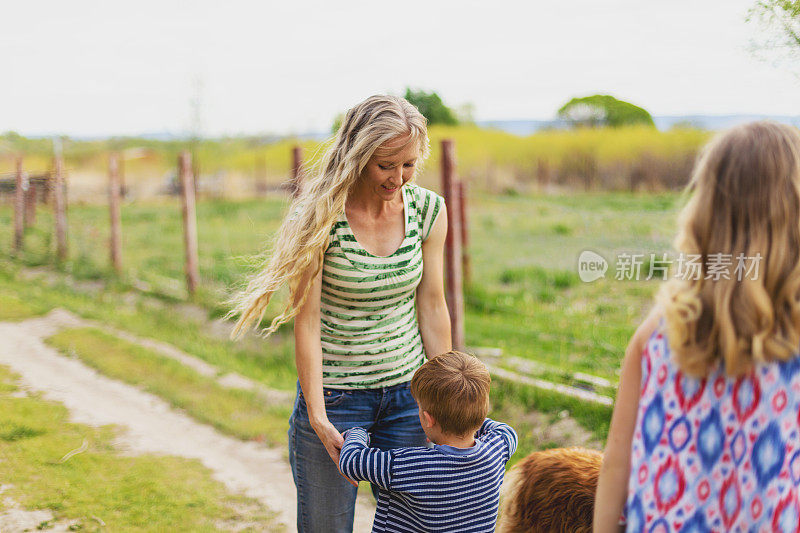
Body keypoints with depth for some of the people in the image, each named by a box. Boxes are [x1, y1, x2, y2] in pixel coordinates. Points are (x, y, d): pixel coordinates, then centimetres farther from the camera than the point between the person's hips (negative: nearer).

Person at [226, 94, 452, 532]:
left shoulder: (428, 210, -4)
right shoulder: (320, 217, -16)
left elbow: (431, 308, 3)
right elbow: (306, 321, -14)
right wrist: (317, 416, -16)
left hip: (407, 391, 3)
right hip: (334, 394, -3)